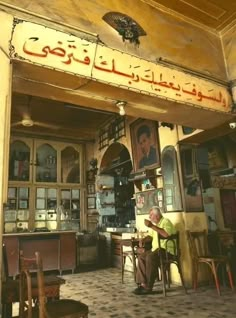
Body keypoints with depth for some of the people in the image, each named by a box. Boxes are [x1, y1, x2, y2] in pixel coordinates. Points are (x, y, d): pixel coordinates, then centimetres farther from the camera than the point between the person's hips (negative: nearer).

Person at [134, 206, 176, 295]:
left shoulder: (165, 222, -12)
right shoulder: (155, 224, 16)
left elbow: (166, 234, -32)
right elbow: (150, 236, 24)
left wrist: (152, 226, -30)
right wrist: (143, 240, 3)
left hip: (167, 249, -10)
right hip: (156, 248, 10)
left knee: (150, 257, -30)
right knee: (141, 256, -3)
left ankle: (148, 287, -22)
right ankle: (143, 283, -2)